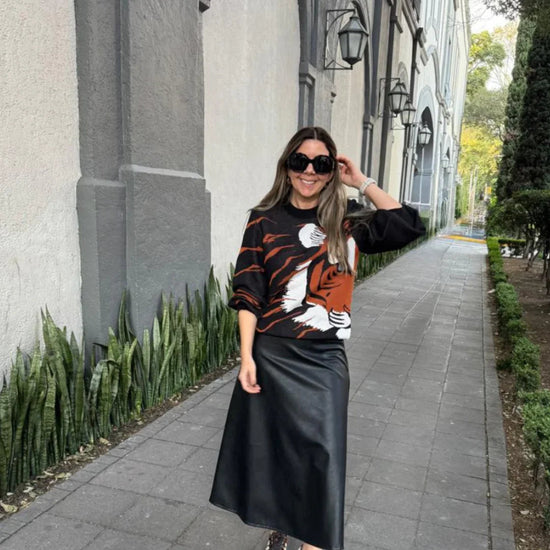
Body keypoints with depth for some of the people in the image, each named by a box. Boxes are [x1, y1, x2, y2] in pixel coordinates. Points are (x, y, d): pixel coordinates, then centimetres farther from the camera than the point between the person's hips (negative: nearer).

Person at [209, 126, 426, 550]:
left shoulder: (347, 221, 3)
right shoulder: (266, 220, -2)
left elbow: (409, 226, -6)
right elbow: (248, 294, -4)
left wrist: (362, 182, -3)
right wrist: (247, 357, -10)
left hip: (325, 359, 1)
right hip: (272, 355, 0)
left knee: (321, 455, 3)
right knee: (272, 449, 13)